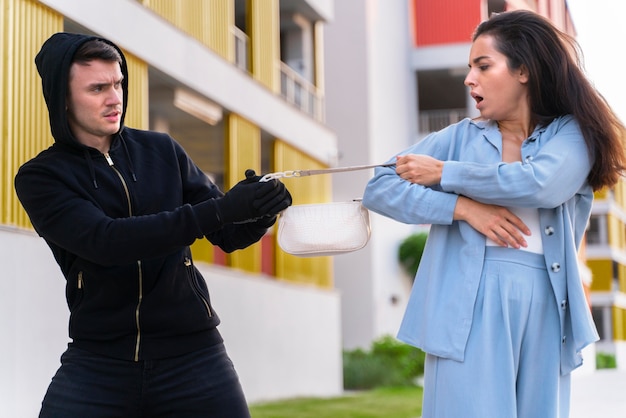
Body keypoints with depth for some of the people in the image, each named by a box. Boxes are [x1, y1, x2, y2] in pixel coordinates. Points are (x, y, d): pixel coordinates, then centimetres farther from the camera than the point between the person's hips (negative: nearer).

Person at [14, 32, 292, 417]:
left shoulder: (162, 152, 5)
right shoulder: (40, 178, -2)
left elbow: (228, 235, 9)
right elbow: (106, 240, -19)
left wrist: (259, 215, -15)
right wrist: (221, 209, -26)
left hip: (193, 354, 2)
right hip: (96, 362, -1)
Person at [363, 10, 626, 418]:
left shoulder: (571, 134, 7)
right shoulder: (461, 136, 10)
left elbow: (540, 183, -14)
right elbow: (379, 188, 3)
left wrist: (444, 174, -6)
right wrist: (463, 207, -10)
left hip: (544, 307, 0)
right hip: (468, 307, 0)